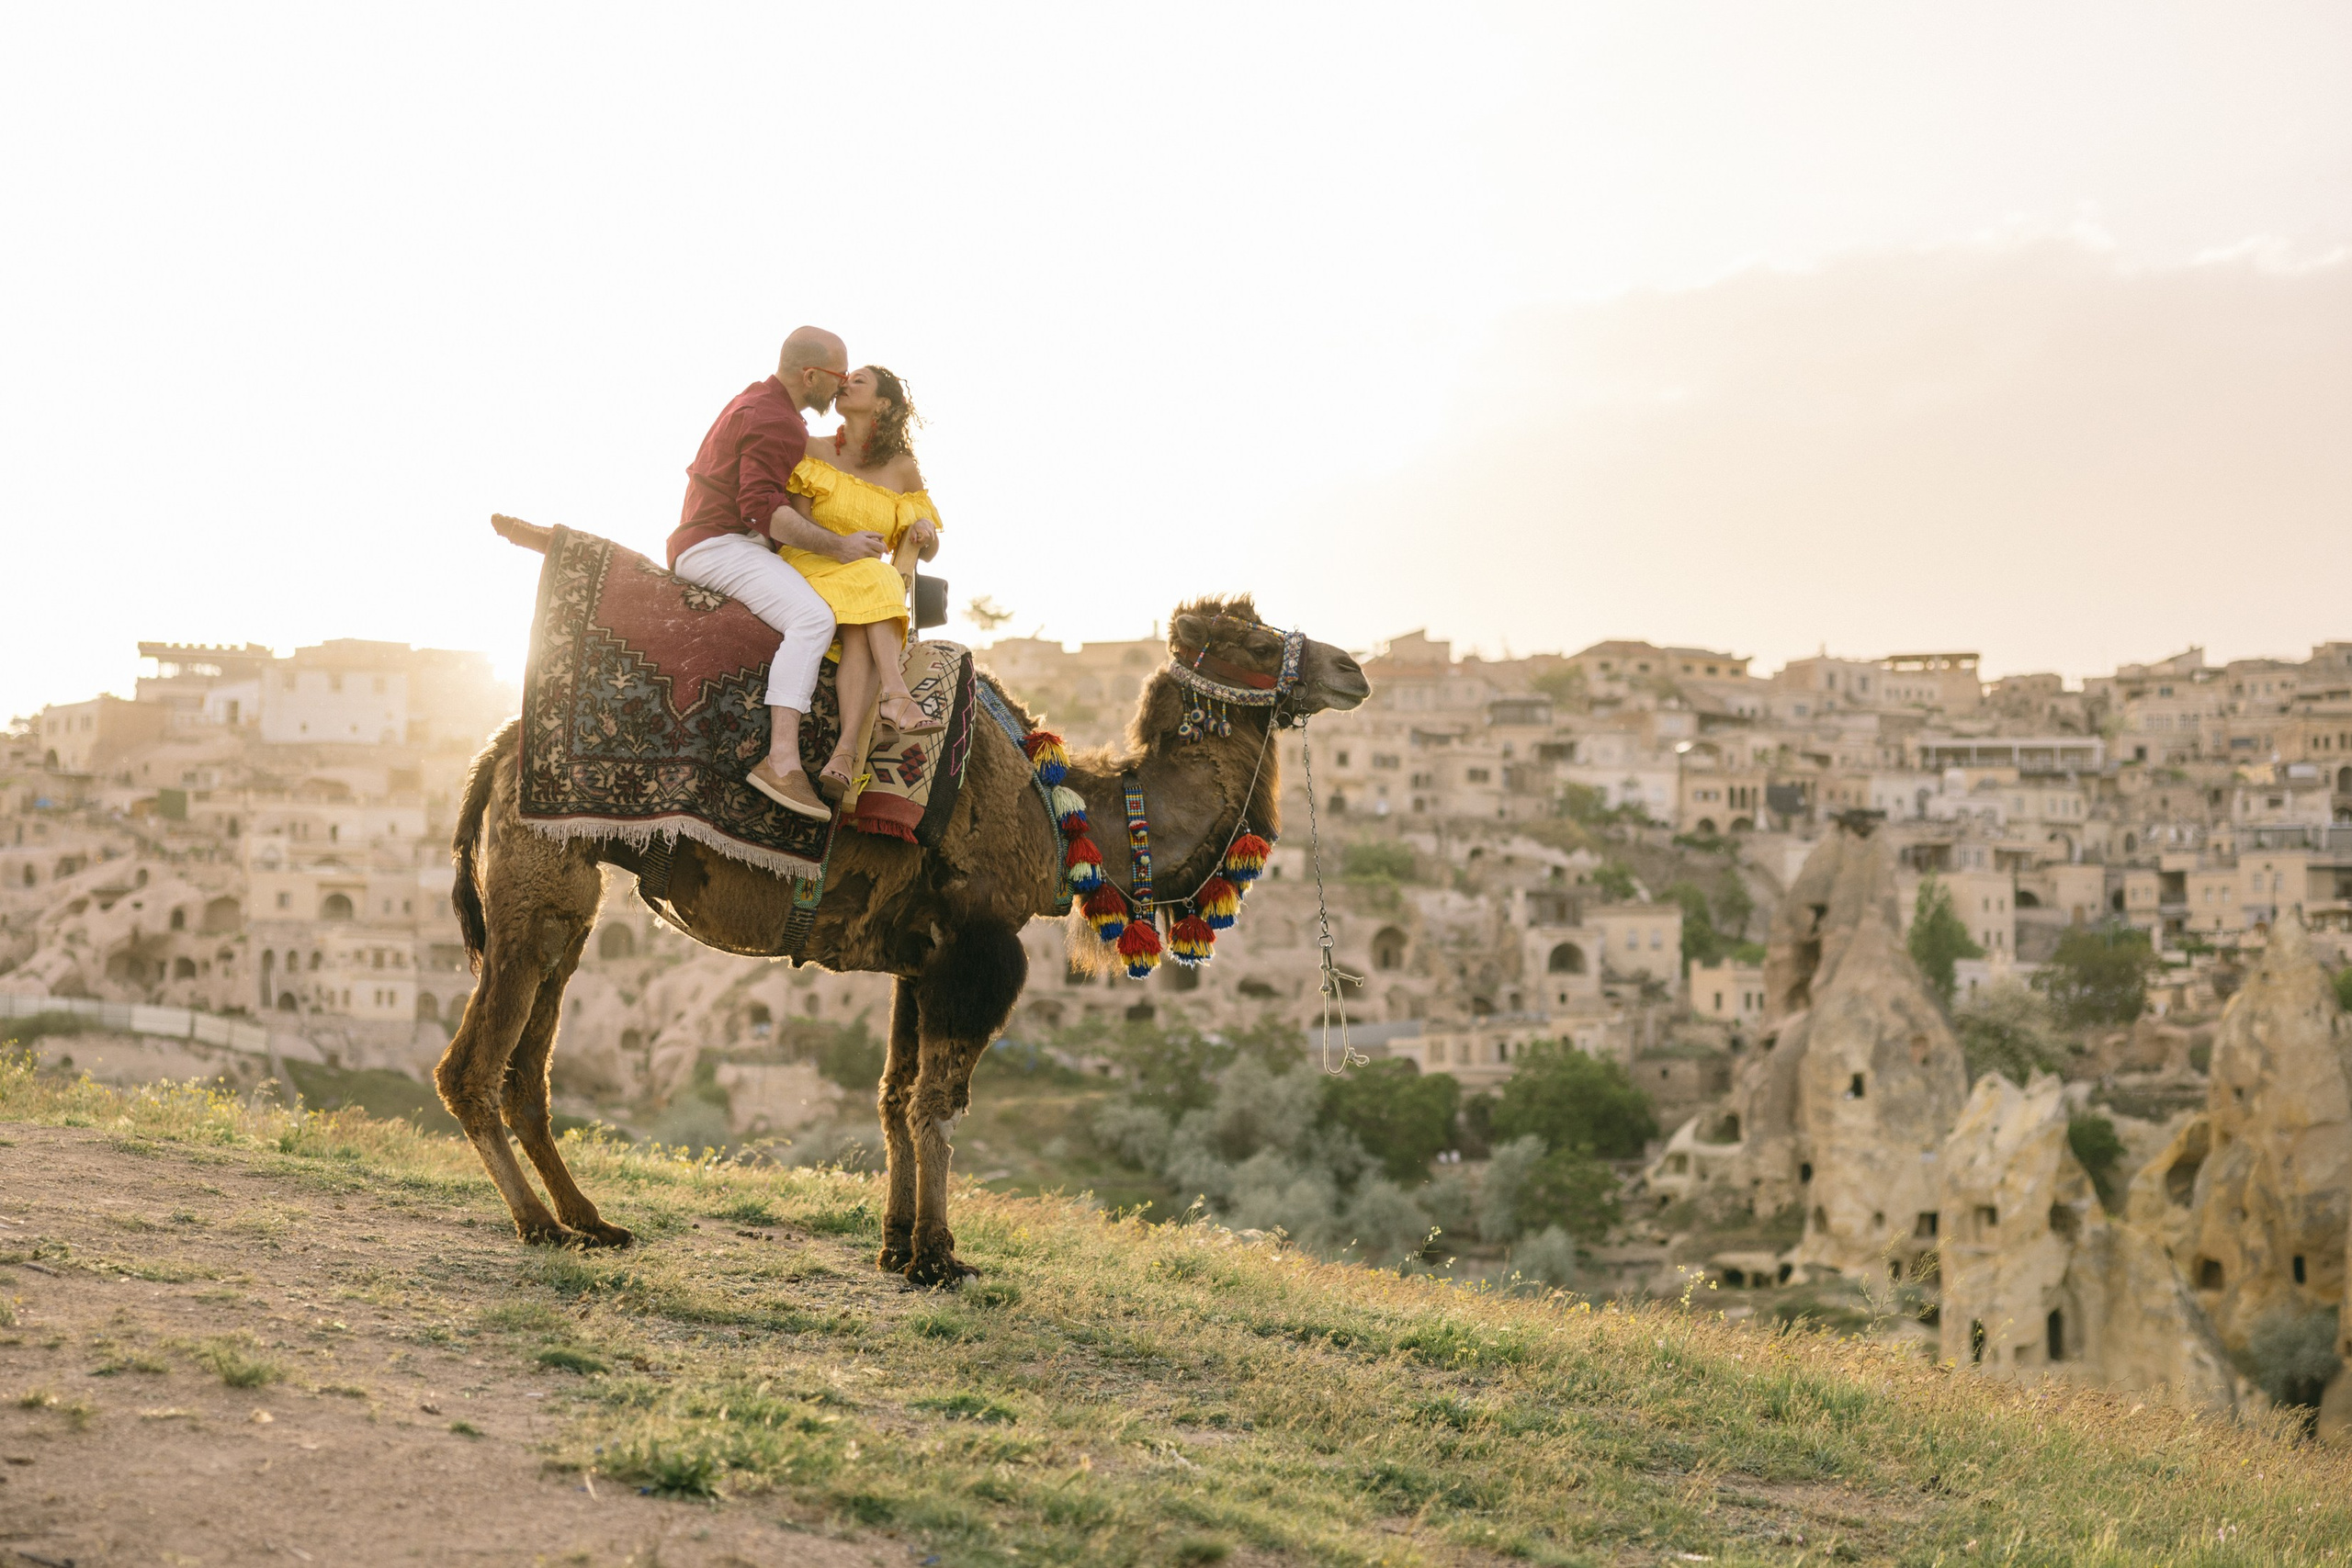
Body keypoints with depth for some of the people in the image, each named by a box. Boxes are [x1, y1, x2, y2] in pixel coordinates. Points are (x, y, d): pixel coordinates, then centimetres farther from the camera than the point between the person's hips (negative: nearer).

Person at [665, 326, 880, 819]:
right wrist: (838, 545, -23)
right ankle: (782, 761, -42)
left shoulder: (754, 400, 19)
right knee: (811, 617, -30)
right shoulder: (780, 424, -15)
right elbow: (762, 507, -26)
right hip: (717, 543, -11)